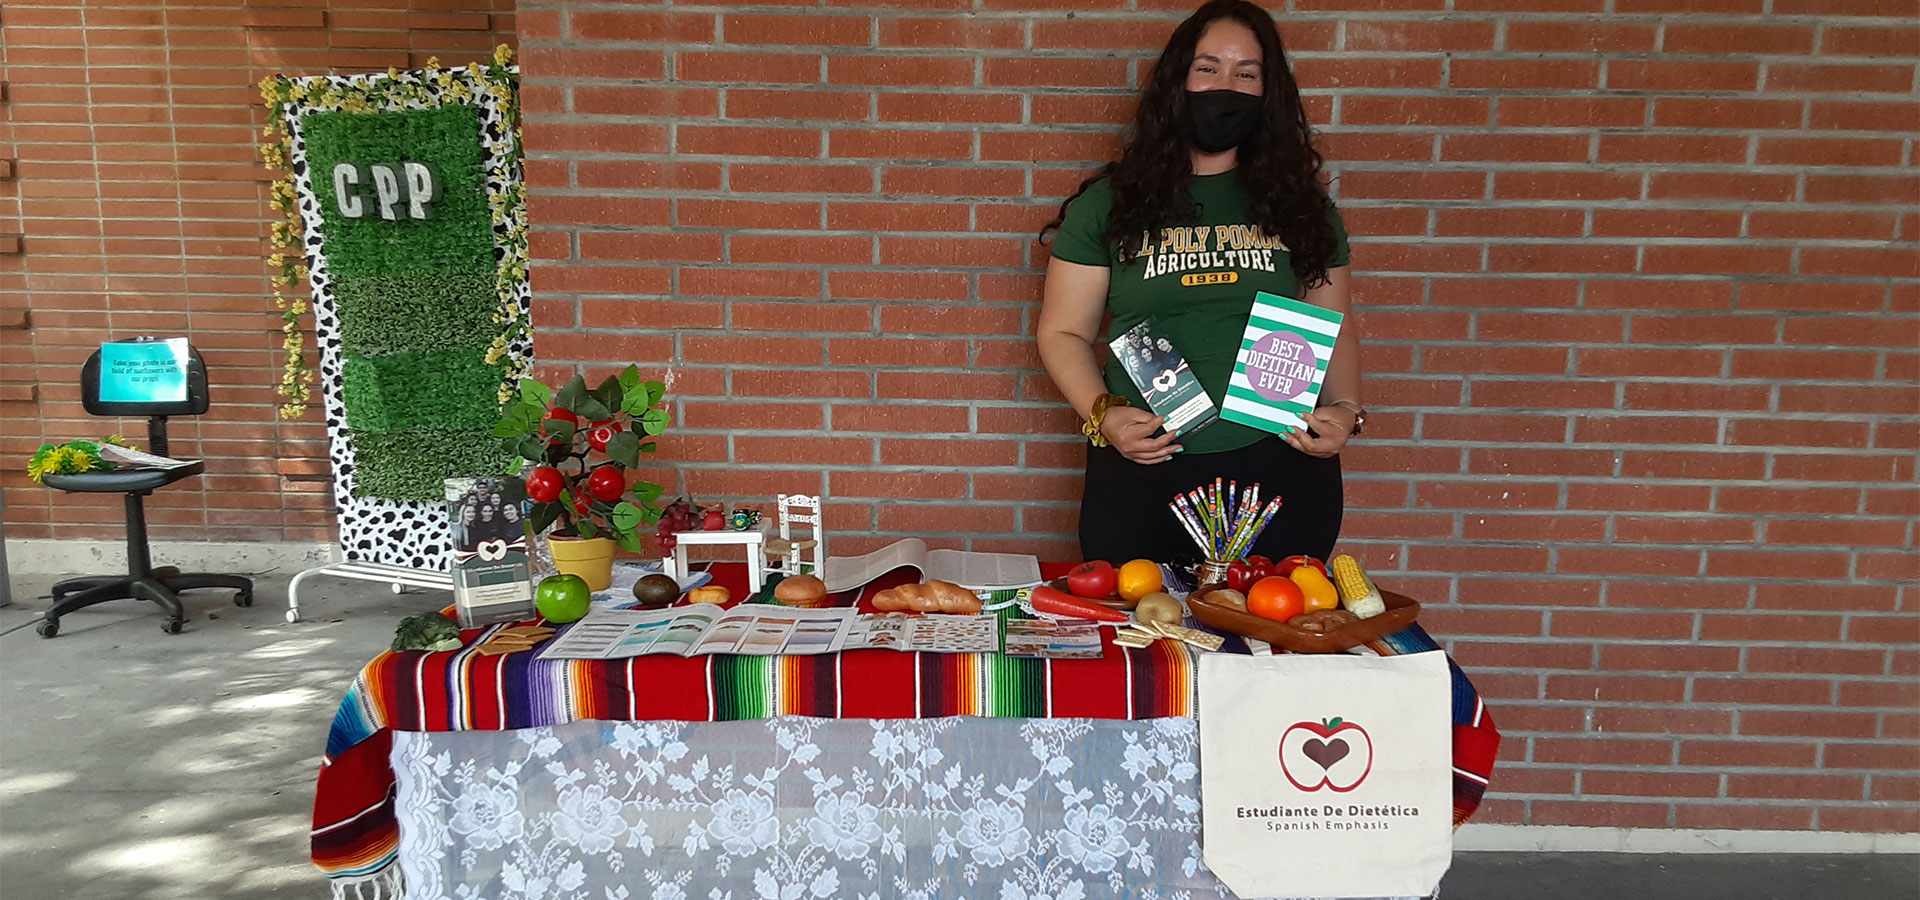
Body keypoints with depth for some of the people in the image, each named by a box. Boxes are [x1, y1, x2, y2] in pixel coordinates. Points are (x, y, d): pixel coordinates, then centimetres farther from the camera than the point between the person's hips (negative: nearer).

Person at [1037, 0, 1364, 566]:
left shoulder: (1299, 205, 10)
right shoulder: (1110, 203, 4)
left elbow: (1333, 329, 14)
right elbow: (1064, 333, 4)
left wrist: (1344, 409, -4)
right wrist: (1103, 413, -11)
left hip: (1279, 470, 2)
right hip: (1142, 472, -1)